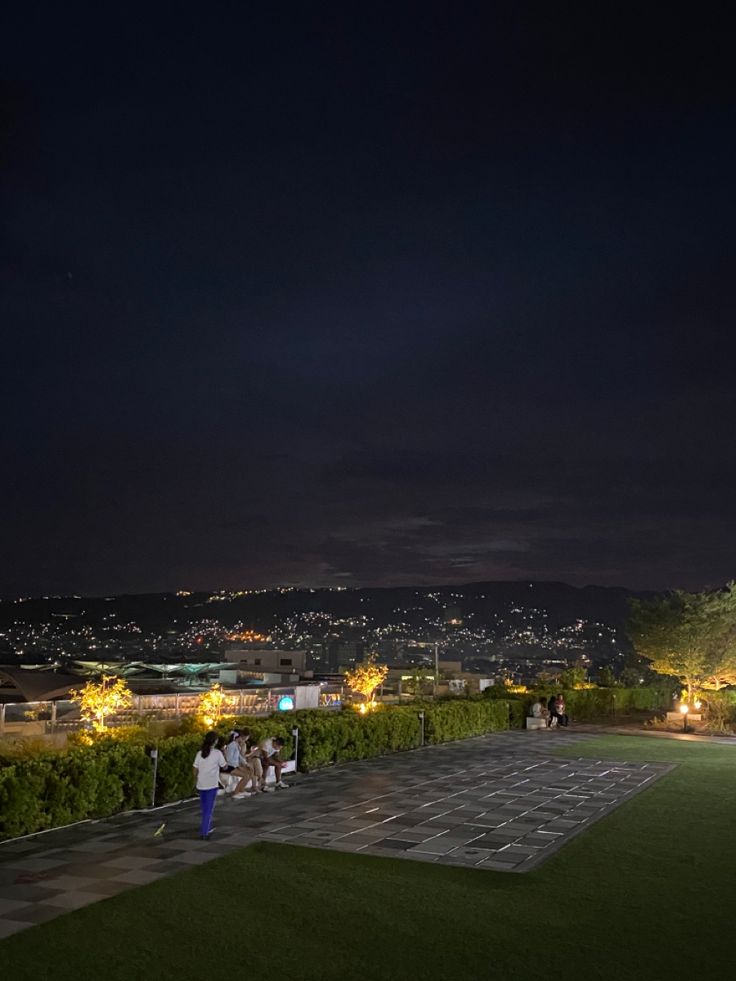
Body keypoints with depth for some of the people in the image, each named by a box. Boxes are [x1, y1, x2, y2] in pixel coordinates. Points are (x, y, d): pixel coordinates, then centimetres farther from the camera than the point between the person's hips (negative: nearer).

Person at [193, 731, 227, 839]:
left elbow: (195, 771, 5)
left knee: (204, 809, 20)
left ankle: (207, 828, 32)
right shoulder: (217, 753, -8)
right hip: (212, 785, -4)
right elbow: (224, 766, -1)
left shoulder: (199, 754, 3)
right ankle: (204, 833, -2)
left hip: (201, 785, 4)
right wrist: (224, 756, 12)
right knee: (209, 810, 2)